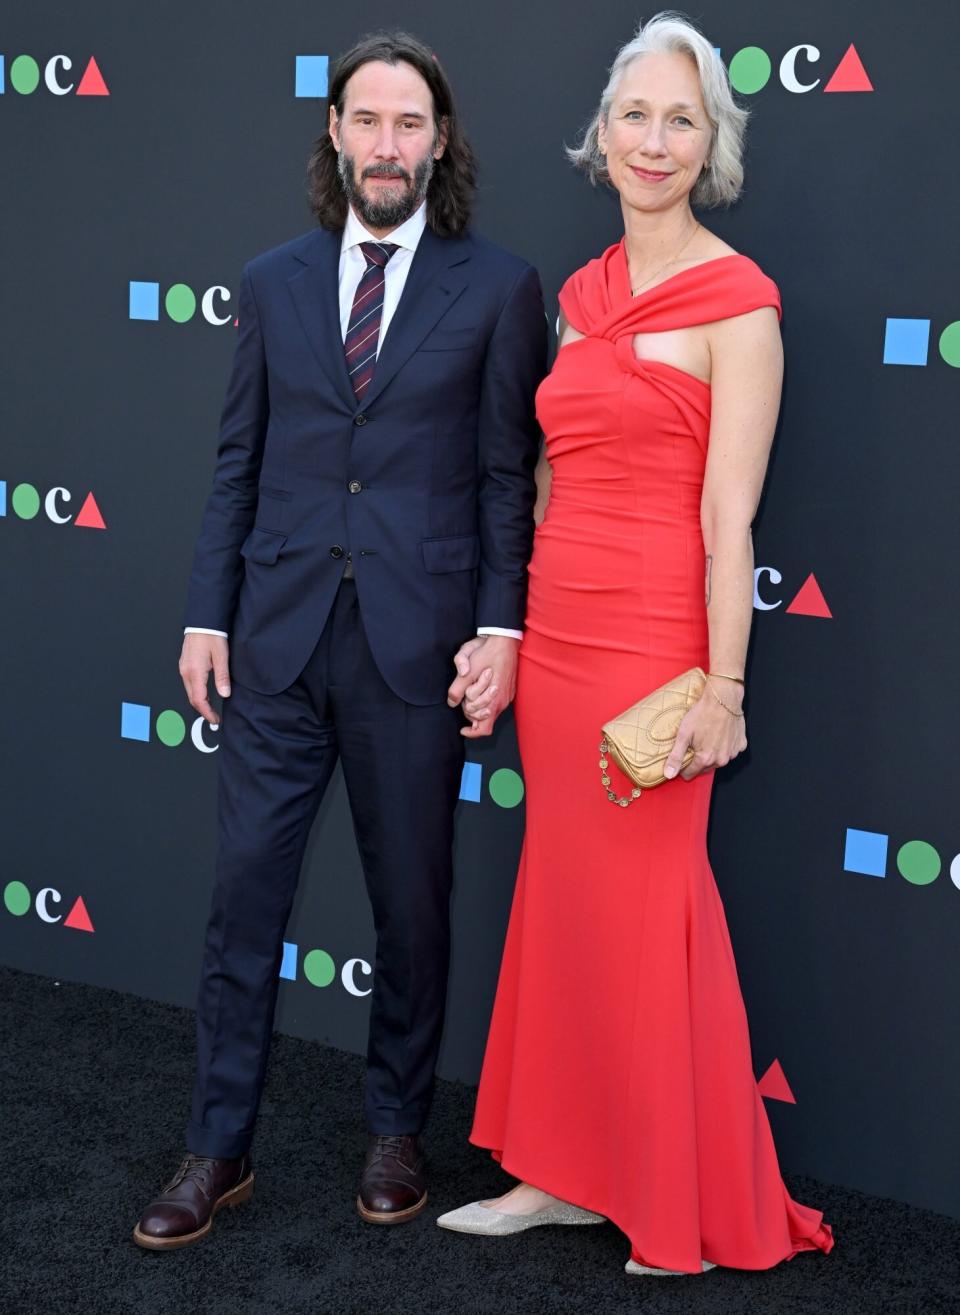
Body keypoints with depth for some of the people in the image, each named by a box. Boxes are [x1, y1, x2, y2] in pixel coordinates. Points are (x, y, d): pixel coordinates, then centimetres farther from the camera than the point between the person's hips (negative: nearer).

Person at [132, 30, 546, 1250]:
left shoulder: (497, 286, 1)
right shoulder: (273, 281, 9)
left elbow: (508, 473, -1)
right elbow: (238, 462, 10)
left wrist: (501, 624, -9)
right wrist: (206, 614, 5)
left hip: (415, 645, -2)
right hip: (278, 638, 2)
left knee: (411, 906, 10)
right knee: (243, 895, 6)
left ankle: (394, 1135, 29)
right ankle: (218, 1149, 19)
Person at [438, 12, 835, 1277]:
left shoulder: (738, 303, -8)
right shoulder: (581, 295, 12)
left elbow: (729, 518, -12)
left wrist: (723, 685, -14)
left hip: (653, 643, -7)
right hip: (557, 637, 7)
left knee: (648, 917, 2)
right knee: (563, 901, 13)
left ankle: (697, 1214, 20)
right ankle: (569, 1173, 28)